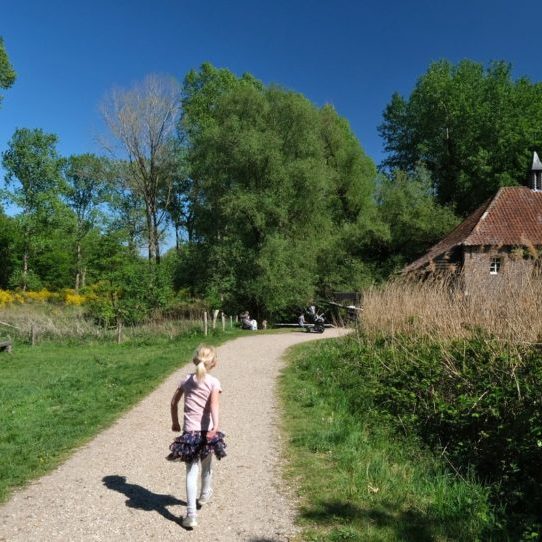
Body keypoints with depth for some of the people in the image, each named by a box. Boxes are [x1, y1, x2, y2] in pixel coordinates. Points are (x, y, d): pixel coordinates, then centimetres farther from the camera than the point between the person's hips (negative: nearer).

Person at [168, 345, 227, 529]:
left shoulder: (186, 380, 3)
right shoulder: (213, 382, -8)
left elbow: (174, 402, 10)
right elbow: (214, 404, -22)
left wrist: (175, 422, 23)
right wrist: (215, 426, -32)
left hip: (189, 431, 1)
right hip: (207, 431, -1)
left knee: (191, 471, 2)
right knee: (206, 466, 23)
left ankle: (191, 514, -4)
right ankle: (205, 495, 47)